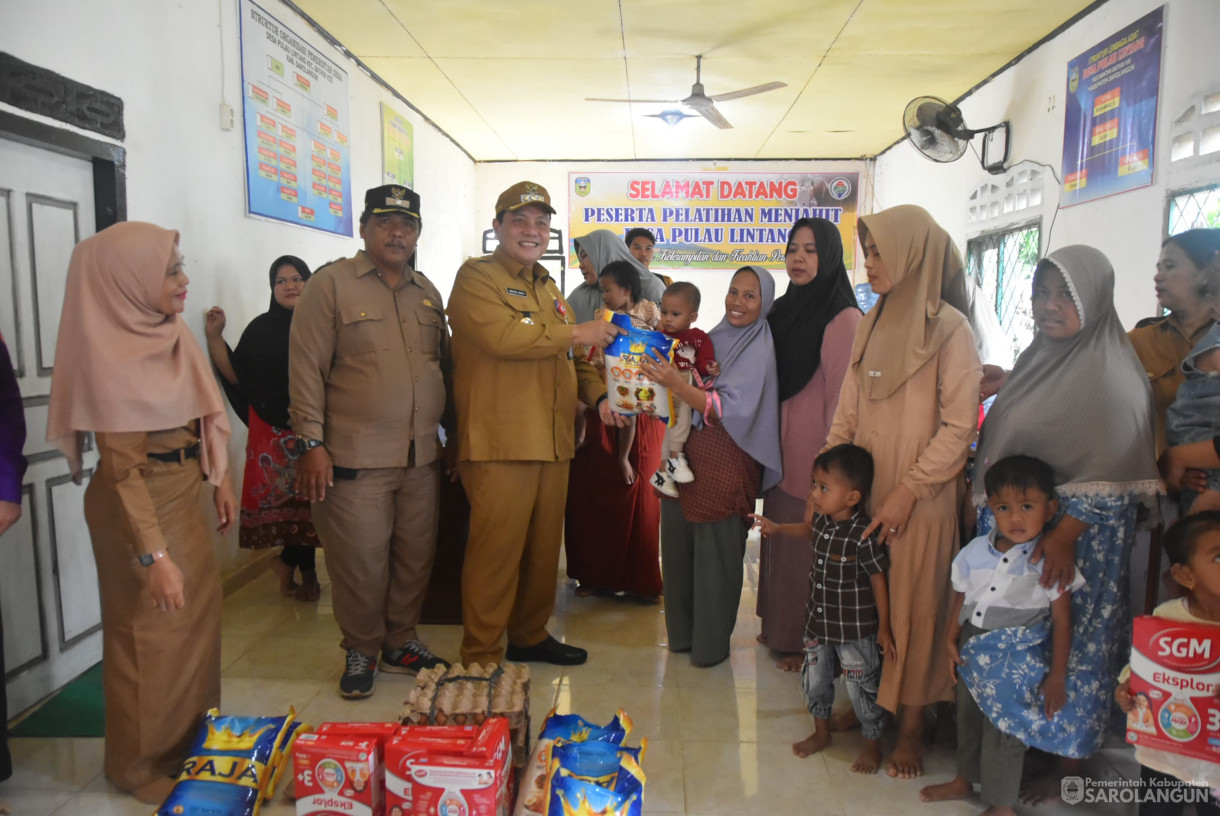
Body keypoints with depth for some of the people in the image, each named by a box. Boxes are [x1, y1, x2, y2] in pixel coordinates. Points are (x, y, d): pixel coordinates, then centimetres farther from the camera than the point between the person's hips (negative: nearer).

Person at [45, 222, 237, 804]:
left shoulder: (170, 332, 3)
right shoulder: (109, 353, -21)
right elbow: (120, 467, -22)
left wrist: (221, 481, 10)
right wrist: (153, 555, -23)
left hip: (184, 497, 8)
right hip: (138, 508, -8)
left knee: (198, 617, 19)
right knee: (150, 633, 8)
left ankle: (192, 741, 41)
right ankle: (143, 765, 32)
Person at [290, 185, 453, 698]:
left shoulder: (427, 292, 15)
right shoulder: (331, 284, -2)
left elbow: (444, 366, 20)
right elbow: (307, 368, -6)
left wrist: (455, 436, 17)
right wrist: (311, 444, -12)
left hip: (421, 458, 5)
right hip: (354, 459, -5)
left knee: (416, 558, 12)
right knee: (359, 564, 3)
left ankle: (401, 643, 31)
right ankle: (360, 651, 24)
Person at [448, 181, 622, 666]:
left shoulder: (548, 288, 24)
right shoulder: (476, 277, -2)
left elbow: (569, 361, 27)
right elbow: (502, 336, -20)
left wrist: (598, 395, 8)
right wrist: (577, 332, -11)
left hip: (552, 441, 8)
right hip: (499, 443, -8)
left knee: (544, 547, 14)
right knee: (496, 550, -4)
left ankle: (529, 636, 31)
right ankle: (480, 658, 10)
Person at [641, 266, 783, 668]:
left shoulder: (758, 351, -7)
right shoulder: (712, 338, 11)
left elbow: (729, 409, -19)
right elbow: (685, 398, 16)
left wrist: (676, 383, -28)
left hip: (727, 462, -6)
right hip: (686, 455, 6)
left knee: (715, 551, 2)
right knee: (677, 541, 10)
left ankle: (711, 643, 20)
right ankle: (682, 632, 28)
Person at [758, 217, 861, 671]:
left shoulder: (844, 318, -14)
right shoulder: (785, 310, 11)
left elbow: (842, 396, -16)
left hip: (815, 455, -7)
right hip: (781, 449, 7)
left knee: (808, 543, 1)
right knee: (779, 533, 16)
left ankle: (809, 642, 18)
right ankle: (779, 627, 32)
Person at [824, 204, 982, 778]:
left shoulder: (949, 328, -10)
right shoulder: (872, 324, 9)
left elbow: (959, 426, -12)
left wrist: (908, 491, -16)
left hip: (919, 497, -5)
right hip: (864, 489, 5)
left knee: (913, 605, 5)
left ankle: (911, 726, 21)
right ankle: (870, 704, 30)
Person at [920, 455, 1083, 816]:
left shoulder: (1049, 561, -14)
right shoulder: (976, 552, -2)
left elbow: (1062, 620, -10)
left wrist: (1057, 676, -9)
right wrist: (951, 639, 4)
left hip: (1017, 662, -5)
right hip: (973, 652, 5)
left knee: (1002, 732, 3)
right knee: (967, 718, 21)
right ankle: (964, 780, 43)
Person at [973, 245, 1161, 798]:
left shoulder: (1113, 374, -11)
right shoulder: (1037, 359, 11)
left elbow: (1108, 474, -18)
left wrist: (1065, 535, -23)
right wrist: (985, 511, 13)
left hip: (1075, 540, -6)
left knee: (1069, 643, 5)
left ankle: (1067, 767, 21)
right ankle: (1010, 744, 28)